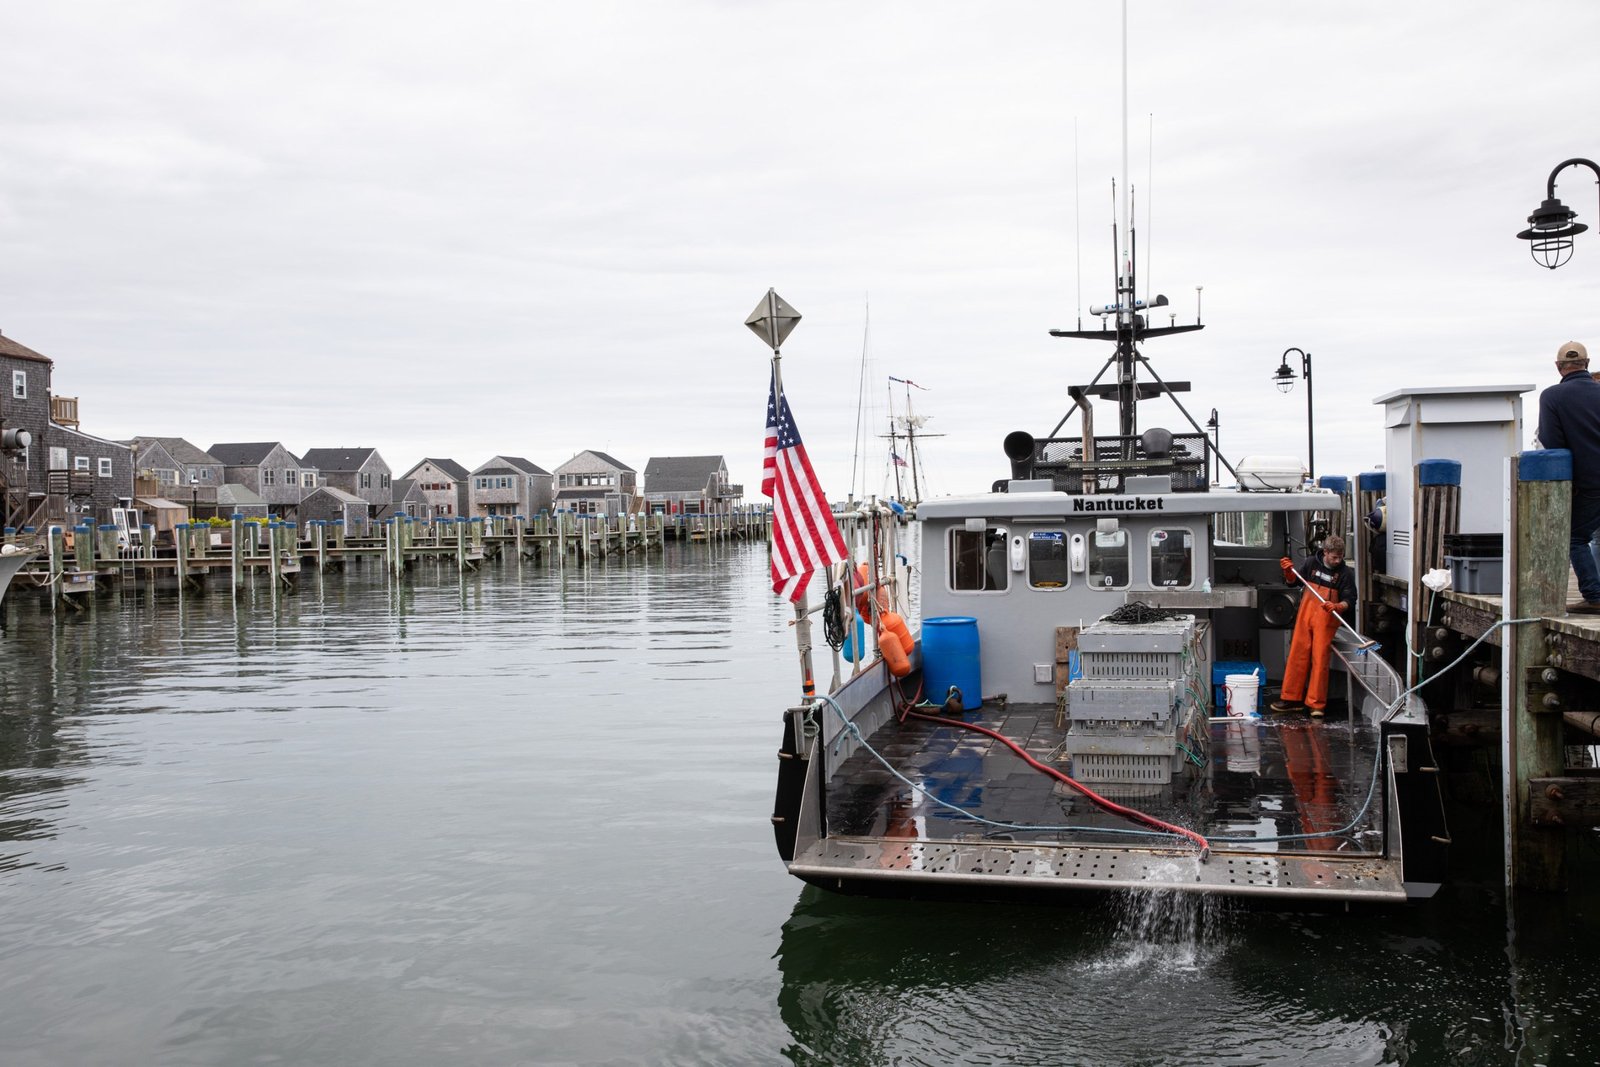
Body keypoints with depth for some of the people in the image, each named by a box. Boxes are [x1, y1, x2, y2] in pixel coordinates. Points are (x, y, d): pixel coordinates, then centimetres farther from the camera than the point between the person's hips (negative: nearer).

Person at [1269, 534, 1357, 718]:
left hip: (1326, 620, -3)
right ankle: (1292, 698, 16)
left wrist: (1336, 607, -25)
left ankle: (1316, 704, 2)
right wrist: (1288, 571, -8)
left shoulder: (1346, 573, -6)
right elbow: (1292, 581, 12)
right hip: (1305, 616, 3)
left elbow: (1349, 600, -6)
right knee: (1297, 656, 6)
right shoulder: (1311, 563, 0)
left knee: (1320, 660, -4)